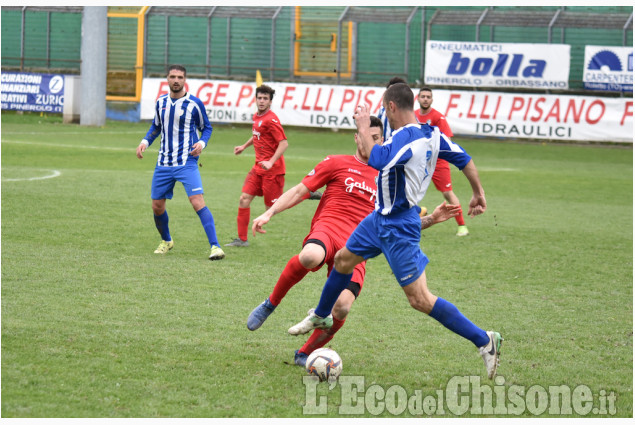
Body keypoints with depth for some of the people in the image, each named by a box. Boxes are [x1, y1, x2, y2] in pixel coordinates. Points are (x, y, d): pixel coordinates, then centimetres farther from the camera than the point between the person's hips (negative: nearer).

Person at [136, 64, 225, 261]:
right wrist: (145, 141, 6)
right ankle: (166, 241, 35)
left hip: (187, 163, -5)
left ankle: (215, 246, -20)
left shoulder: (194, 103, -6)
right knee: (157, 205, 8)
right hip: (164, 163, 5)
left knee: (198, 202, -19)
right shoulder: (161, 102, 7)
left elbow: (206, 127, 5)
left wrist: (202, 142, -15)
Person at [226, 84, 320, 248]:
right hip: (259, 167, 8)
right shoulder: (257, 117, 10)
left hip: (272, 169, -8)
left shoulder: (271, 119, -17)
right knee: (244, 199, -1)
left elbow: (284, 143, -21)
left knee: (272, 207, -4)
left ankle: (306, 194, 11)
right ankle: (242, 239, 4)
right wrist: (244, 146, 24)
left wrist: (271, 162, -27)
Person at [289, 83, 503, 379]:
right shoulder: (431, 134, 0)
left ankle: (484, 341, -6)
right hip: (381, 218, 10)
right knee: (343, 259, 26)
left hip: (398, 227, -10)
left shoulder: (407, 138, -28)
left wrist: (362, 126, -28)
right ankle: (321, 316, 50)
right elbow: (464, 159, 6)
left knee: (419, 299, -10)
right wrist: (478, 193, 17)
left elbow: (377, 159, -42)